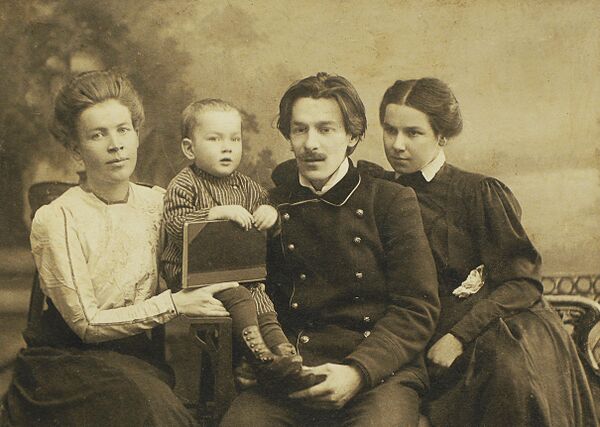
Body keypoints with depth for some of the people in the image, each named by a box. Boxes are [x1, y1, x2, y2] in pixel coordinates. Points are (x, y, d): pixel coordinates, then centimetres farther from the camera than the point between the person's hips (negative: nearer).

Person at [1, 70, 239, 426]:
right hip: (68, 360, -4)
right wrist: (175, 304, -16)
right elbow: (85, 323, -11)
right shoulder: (57, 219, -11)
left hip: (135, 356, 4)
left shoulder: (157, 203, 4)